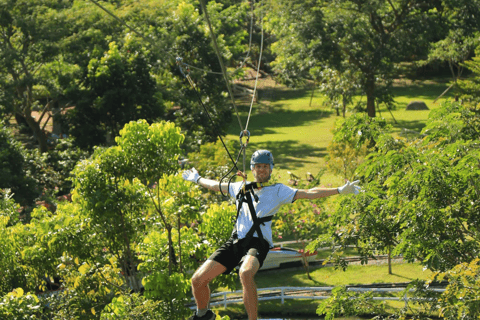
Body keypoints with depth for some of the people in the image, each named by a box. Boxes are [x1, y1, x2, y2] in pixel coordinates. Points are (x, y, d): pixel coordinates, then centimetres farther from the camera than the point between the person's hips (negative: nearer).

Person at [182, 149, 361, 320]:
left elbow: (308, 193, 2)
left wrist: (340, 190, -6)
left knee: (246, 273, -40)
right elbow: (215, 185, 38)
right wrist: (197, 179, 52)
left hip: (257, 242, -4)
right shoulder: (241, 188, 21)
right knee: (198, 279, -6)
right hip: (235, 241, 5)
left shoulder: (278, 191, 10)